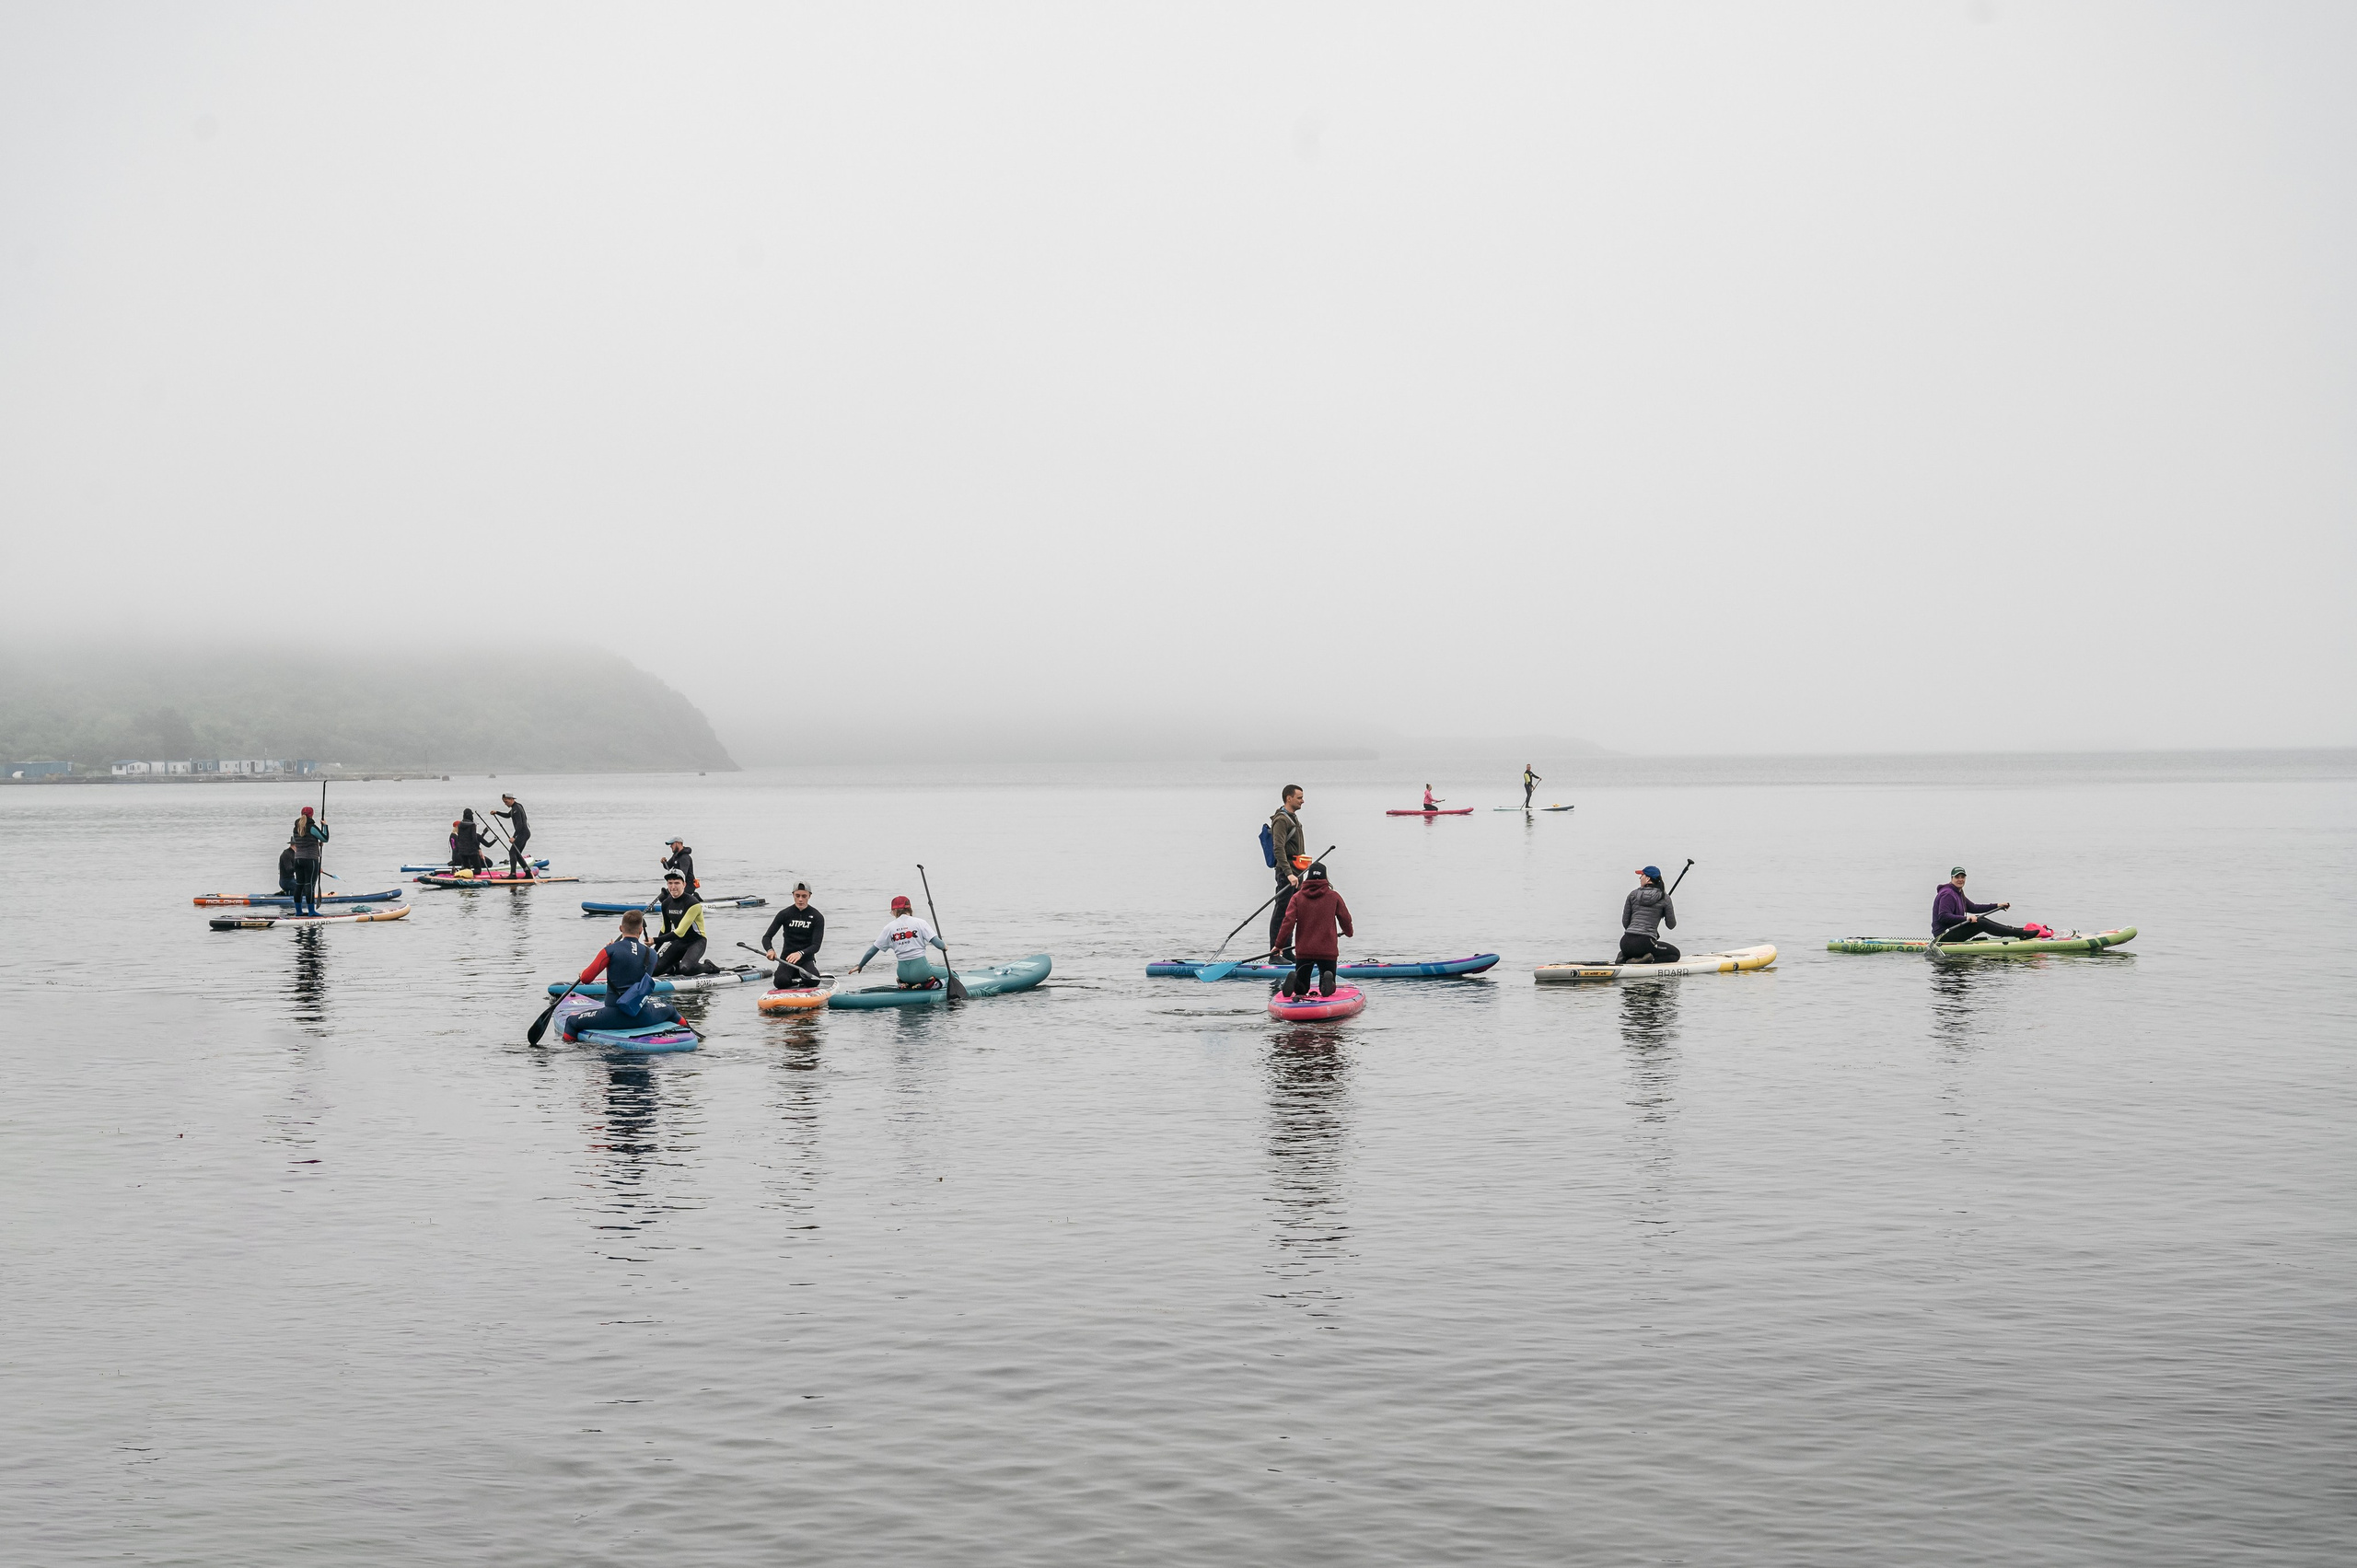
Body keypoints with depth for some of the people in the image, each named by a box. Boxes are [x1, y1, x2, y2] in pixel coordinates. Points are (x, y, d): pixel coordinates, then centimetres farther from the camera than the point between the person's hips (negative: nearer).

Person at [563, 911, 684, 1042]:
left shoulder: (610, 951, -9)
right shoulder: (651, 954, 3)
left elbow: (586, 978, -10)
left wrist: (583, 973, 15)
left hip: (615, 1017, -4)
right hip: (644, 1017, 4)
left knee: (572, 1022, 13)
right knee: (671, 1011, 36)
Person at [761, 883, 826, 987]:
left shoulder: (817, 917, -2)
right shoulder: (785, 914, 0)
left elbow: (816, 946, -12)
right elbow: (767, 937, -1)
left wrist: (800, 953, -32)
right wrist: (770, 950, -25)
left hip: (807, 960, 0)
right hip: (787, 959, 0)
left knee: (813, 981, -33)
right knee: (780, 982, -32)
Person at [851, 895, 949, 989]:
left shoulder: (889, 928, 3)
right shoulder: (920, 923, -4)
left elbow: (872, 951, 9)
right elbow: (937, 943, -10)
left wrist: (860, 966, 23)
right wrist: (944, 946, 14)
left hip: (903, 973, 4)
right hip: (920, 969, -4)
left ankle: (905, 985, 6)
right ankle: (927, 985, -10)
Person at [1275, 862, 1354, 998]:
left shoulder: (1297, 897, 1)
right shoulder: (1334, 896, 1)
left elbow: (1288, 922, -8)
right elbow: (1345, 919, 11)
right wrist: (1349, 932, 33)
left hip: (1303, 950, 1)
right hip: (1328, 950, -1)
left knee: (1301, 989, 13)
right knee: (1329, 989, 12)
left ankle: (1293, 981, -23)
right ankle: (1327, 980, -25)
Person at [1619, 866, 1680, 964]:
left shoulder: (1633, 894, 7)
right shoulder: (1664, 898, 0)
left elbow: (1625, 922, 10)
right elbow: (1671, 925, 6)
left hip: (1626, 942, 4)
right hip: (1645, 943, -4)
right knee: (1675, 954, 17)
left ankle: (1623, 957, 4)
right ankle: (1647, 960, -8)